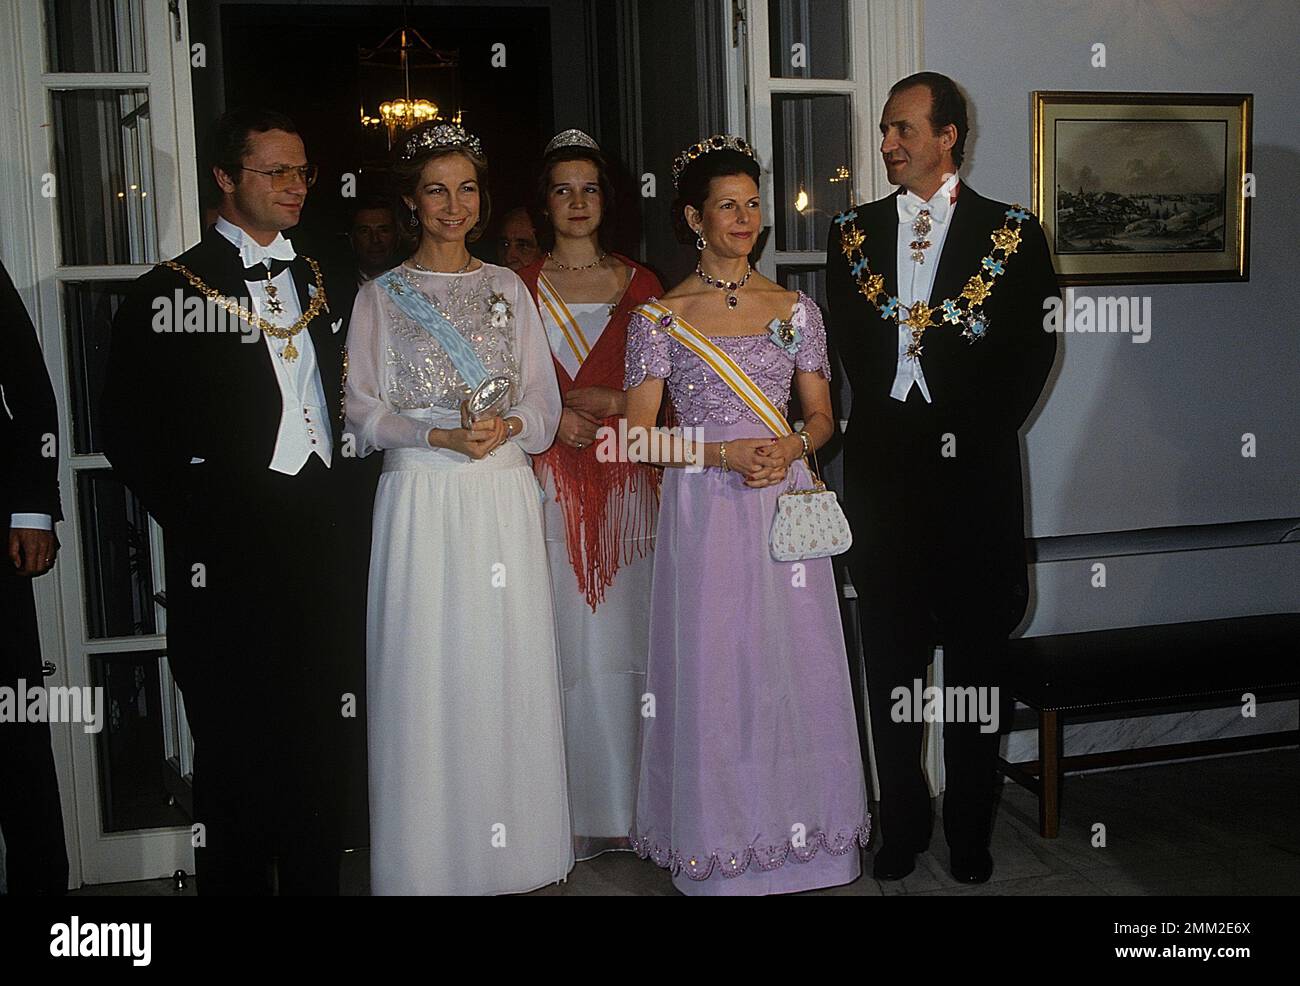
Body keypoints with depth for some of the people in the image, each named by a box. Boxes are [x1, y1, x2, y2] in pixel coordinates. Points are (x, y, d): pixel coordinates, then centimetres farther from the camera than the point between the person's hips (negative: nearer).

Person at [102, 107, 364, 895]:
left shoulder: (331, 288, 13)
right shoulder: (169, 292, -3)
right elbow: (132, 434, -5)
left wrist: (342, 505, 2)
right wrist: (203, 523, -10)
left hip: (327, 552, 4)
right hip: (231, 557, -4)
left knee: (324, 744, 12)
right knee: (238, 750, 7)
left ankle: (317, 881, 28)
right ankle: (236, 881, 25)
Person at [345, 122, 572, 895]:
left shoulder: (508, 288, 12)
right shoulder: (382, 296, 6)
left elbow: (545, 400, 10)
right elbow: (363, 410, -1)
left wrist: (507, 426, -11)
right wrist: (441, 434, -15)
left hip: (506, 498, 2)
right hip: (423, 503, -2)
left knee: (510, 667, 3)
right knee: (429, 671, -1)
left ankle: (514, 850, 15)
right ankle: (433, 861, 12)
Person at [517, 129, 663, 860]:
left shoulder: (641, 286, 10)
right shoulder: (519, 287, 7)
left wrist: (597, 401, -6)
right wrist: (551, 418, -10)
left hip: (627, 482, 1)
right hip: (552, 482, -1)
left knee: (626, 634, 2)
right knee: (567, 642, -2)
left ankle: (633, 802, 14)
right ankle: (575, 809, 10)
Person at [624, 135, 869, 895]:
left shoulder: (796, 309, 8)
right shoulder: (660, 317, 0)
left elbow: (822, 416, 11)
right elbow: (639, 435, -3)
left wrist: (789, 447, -11)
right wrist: (727, 453, -15)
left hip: (784, 506, 3)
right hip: (705, 512, -2)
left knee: (794, 669, 6)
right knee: (714, 671, 2)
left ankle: (797, 834, 22)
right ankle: (720, 846, 17)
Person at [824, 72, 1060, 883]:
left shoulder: (1013, 233, 1)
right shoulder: (855, 233, 9)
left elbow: (1036, 346, -1)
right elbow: (848, 345, 9)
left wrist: (977, 435, -7)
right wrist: (888, 431, -2)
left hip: (975, 473, -2)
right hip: (884, 472, 2)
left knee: (974, 658, 7)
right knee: (891, 659, 9)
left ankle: (970, 830, 22)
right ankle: (903, 825, 23)